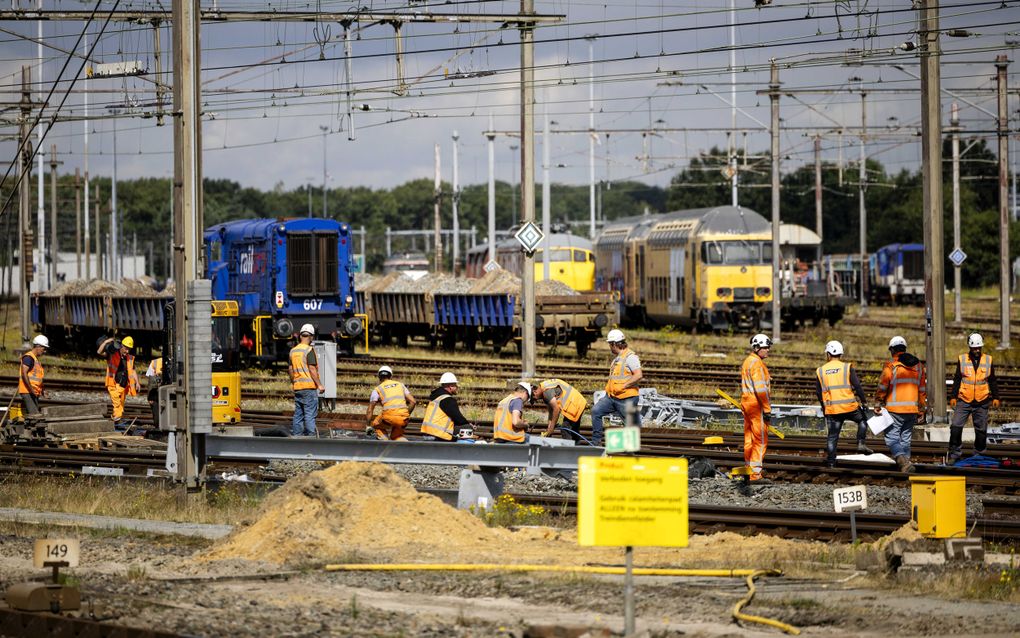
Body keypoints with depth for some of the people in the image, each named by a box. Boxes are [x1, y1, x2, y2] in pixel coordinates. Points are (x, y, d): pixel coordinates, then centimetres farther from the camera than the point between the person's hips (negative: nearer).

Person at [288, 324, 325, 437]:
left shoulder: (293, 350, 12)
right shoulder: (309, 350, -10)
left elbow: (291, 370, 16)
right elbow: (312, 369, -15)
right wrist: (319, 385, -13)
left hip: (297, 387, 7)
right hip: (309, 386, -7)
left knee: (298, 415, 9)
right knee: (310, 415, -7)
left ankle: (296, 436, 8)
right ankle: (311, 436, -10)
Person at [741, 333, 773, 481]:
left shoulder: (747, 362, 17)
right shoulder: (757, 363, -14)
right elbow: (760, 388, -20)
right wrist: (767, 409, -18)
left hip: (746, 402, 10)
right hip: (757, 405, -10)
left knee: (749, 439, 15)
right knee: (760, 440, -8)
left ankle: (749, 468, 21)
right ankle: (756, 473, -11)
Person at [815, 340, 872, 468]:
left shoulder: (820, 371, 6)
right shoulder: (847, 367, -2)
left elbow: (818, 393, 12)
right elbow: (857, 385, -5)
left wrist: (824, 407, 25)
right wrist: (863, 401, 7)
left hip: (831, 409, 2)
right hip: (850, 407, -2)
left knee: (832, 437, 8)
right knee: (863, 420, 24)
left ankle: (831, 463, 7)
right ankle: (861, 444, 8)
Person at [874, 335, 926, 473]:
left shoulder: (891, 366, -8)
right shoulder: (918, 366, 11)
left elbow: (882, 388, -10)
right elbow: (922, 389, 15)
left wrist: (877, 405, -1)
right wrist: (921, 408, 20)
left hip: (895, 410, -5)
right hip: (912, 410, 5)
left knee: (892, 438, -4)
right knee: (906, 438, 15)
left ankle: (903, 461, -24)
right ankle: (905, 464, 15)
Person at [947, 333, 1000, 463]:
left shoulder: (988, 360, 7)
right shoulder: (962, 360, 4)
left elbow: (992, 381, 12)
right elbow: (957, 380, 7)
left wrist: (995, 397, 8)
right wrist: (953, 396, 3)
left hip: (982, 402, 1)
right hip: (964, 401, -1)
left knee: (981, 430, 5)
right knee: (956, 426, -10)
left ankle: (979, 455, 17)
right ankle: (954, 454, -2)